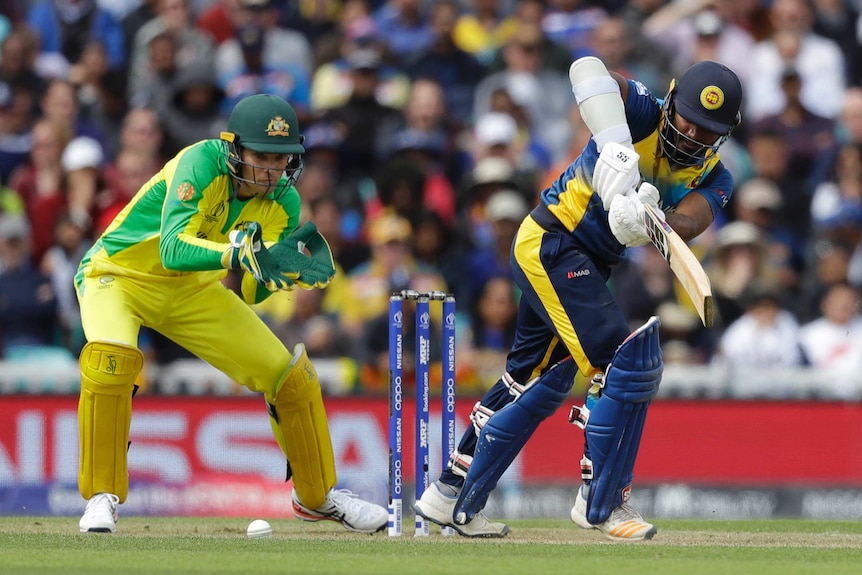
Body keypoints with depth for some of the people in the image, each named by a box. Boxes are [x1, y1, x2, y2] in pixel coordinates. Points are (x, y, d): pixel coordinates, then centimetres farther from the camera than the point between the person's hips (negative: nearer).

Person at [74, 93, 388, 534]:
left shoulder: (282, 202, -10)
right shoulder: (201, 165, -28)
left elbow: (248, 292, -13)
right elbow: (173, 250, -41)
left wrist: (277, 272, -34)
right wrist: (238, 254, -55)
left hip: (193, 291, 6)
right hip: (121, 276, -6)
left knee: (293, 376, 2)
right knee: (110, 357, -37)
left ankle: (318, 497, 25)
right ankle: (101, 496, -23)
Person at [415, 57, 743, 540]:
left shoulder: (713, 179, -1)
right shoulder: (644, 114, -17)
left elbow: (690, 221, -23)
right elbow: (589, 69, -36)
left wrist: (645, 224, -46)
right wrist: (616, 151, -47)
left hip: (590, 265, 8)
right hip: (551, 243, -8)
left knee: (541, 383, 18)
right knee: (627, 363, -16)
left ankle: (453, 496, 30)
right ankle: (601, 503, -5)